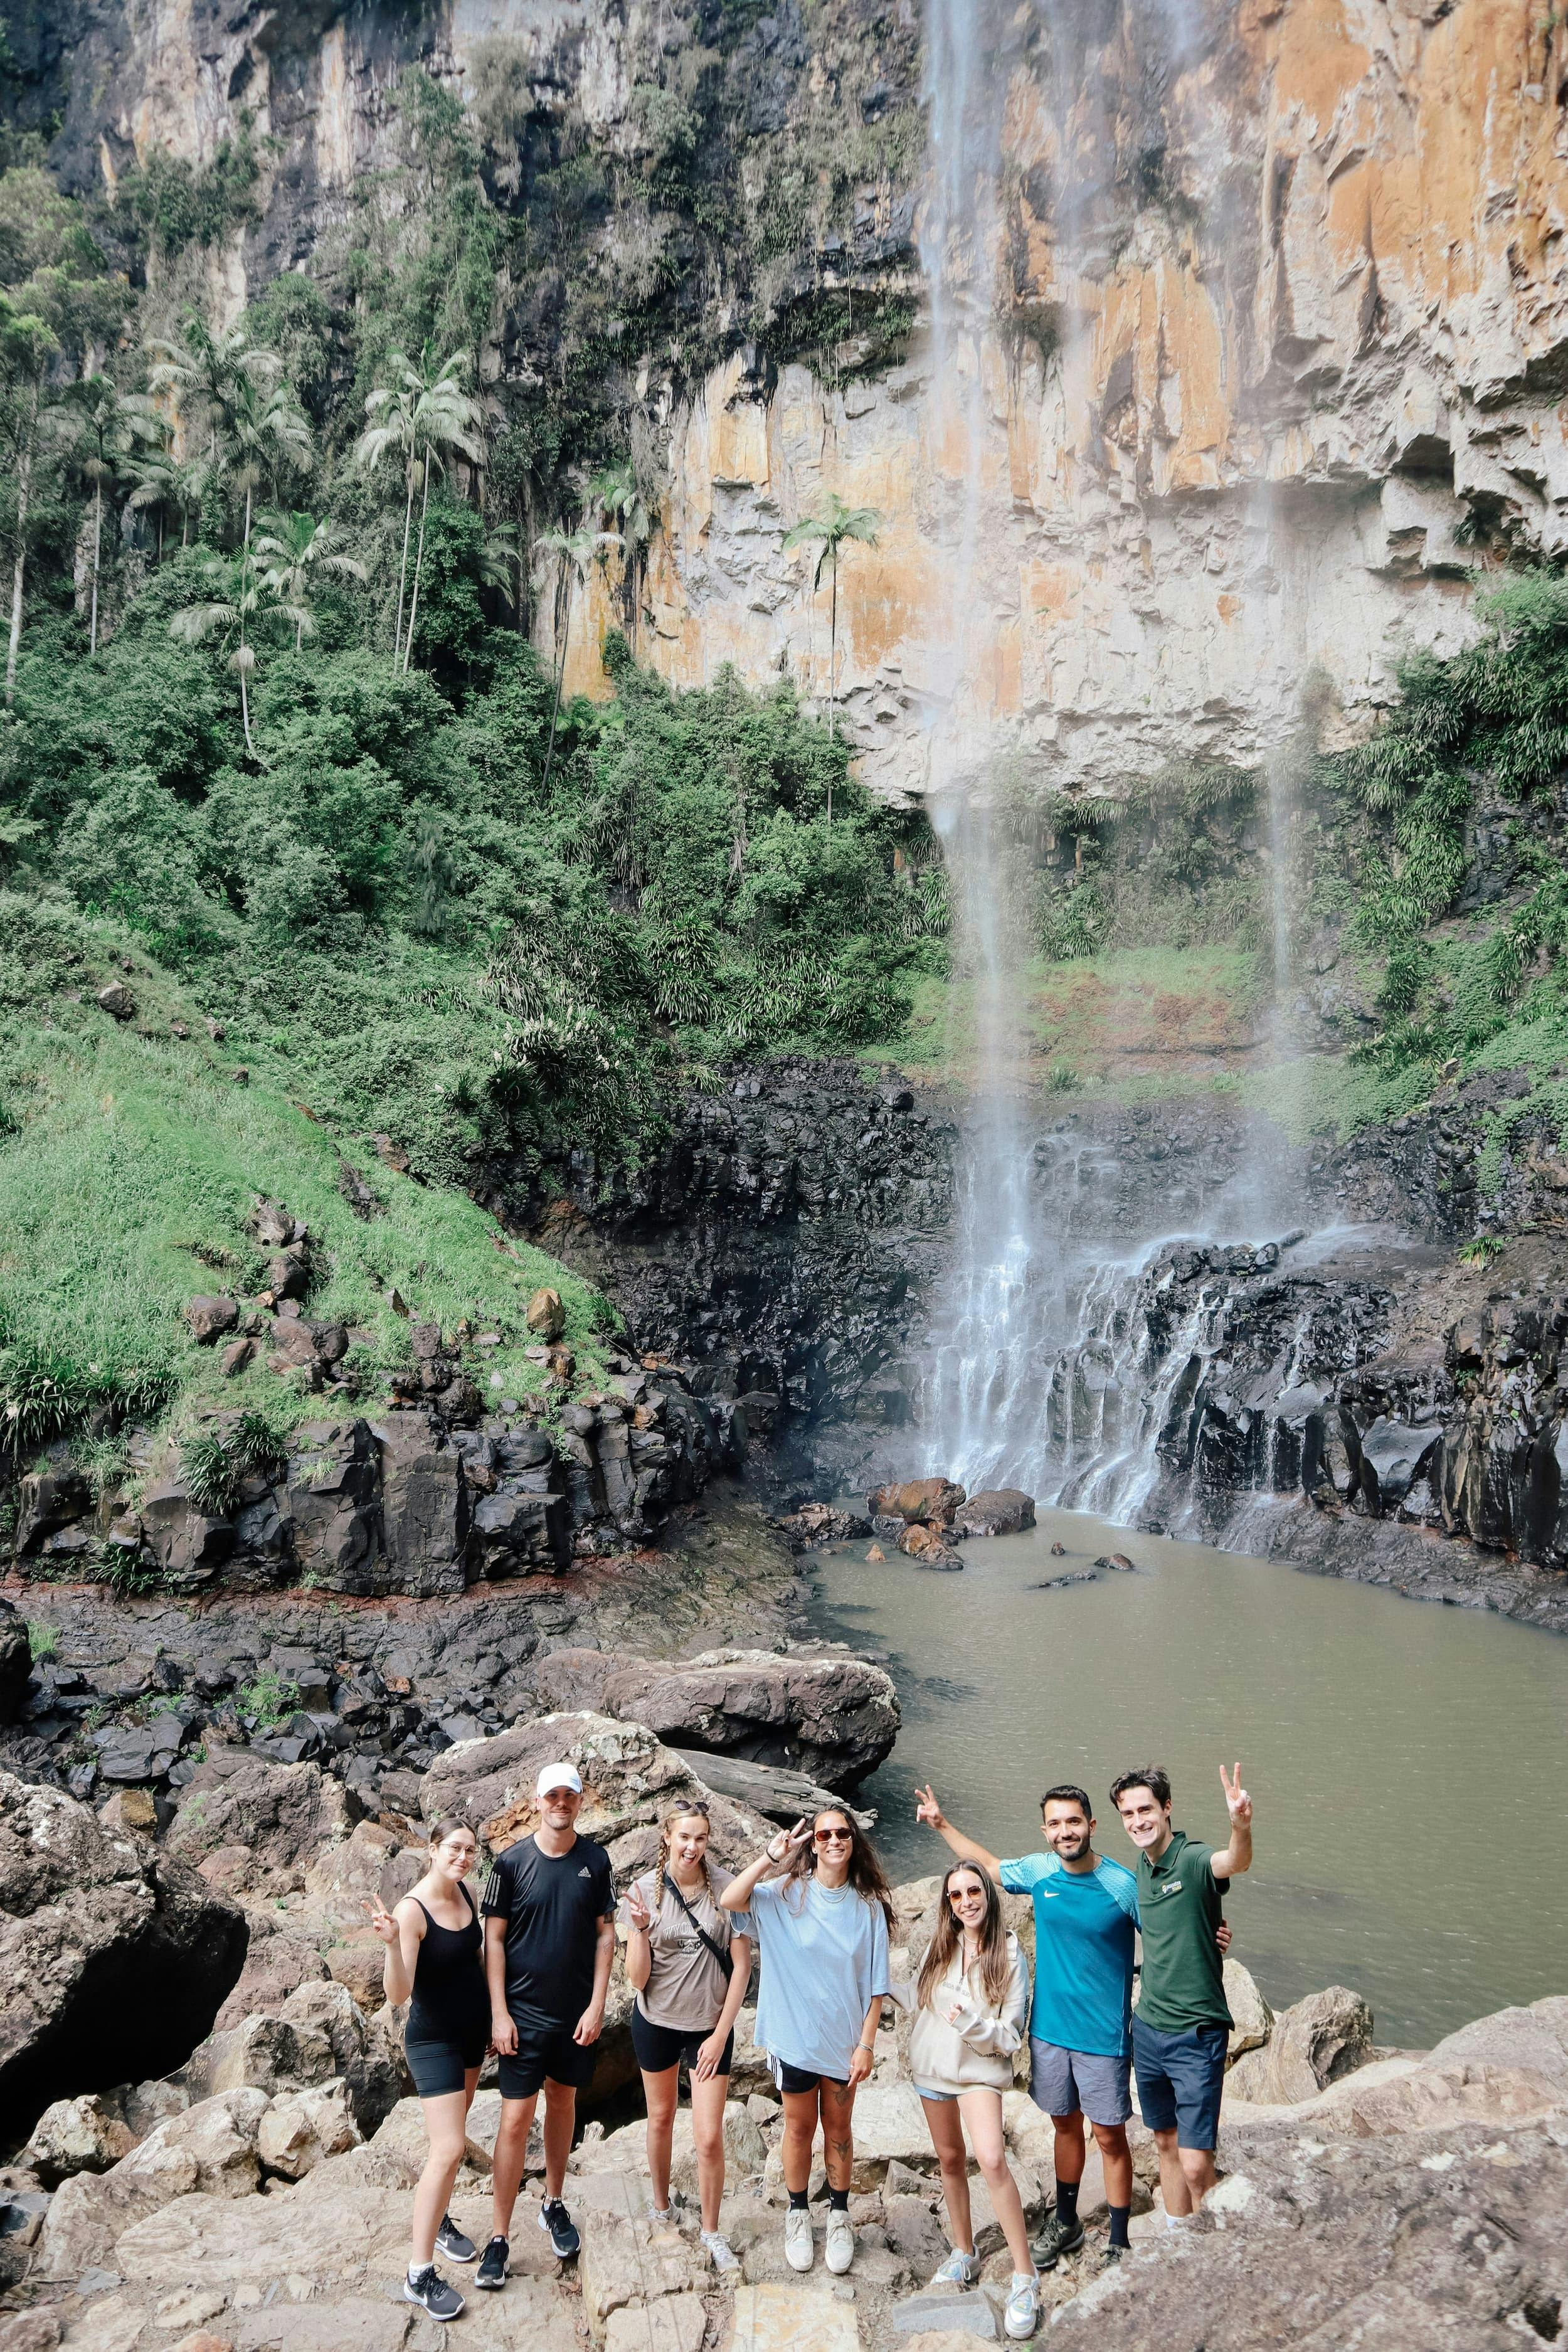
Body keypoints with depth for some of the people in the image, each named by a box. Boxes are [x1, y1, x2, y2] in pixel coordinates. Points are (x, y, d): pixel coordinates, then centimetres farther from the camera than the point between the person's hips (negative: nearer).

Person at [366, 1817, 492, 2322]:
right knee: (449, 2149, -11)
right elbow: (398, 1995, -31)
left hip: (472, 2032, 7)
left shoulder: (464, 1892, -3)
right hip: (433, 2040, -7)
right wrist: (392, 1943, -47)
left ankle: (437, 2220, 37)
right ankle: (420, 2277, -3)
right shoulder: (412, 1910, -25)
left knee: (452, 2137, 17)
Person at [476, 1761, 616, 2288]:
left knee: (563, 2102, 17)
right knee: (516, 2119, -3)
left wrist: (597, 2004, -5)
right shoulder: (513, 1862, -9)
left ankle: (553, 2205, 35)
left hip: (577, 2011, 3)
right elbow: (494, 1938, -6)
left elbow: (605, 1934, 1)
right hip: (524, 2012, -2)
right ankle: (499, 2236, 8)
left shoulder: (594, 1861, -3)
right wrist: (499, 2012, -9)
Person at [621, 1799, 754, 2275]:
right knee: (661, 2119, 20)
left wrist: (722, 2033, -10)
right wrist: (642, 1929, -31)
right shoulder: (644, 1891, -15)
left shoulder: (725, 1888, -17)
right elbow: (637, 1979, -14)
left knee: (709, 2137, -2)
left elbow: (741, 1964, -9)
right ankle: (661, 2207, 44)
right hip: (656, 2022, 1)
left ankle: (711, 2231, 20)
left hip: (710, 2025, -1)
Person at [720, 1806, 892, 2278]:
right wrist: (771, 1855, -31)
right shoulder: (787, 1893, -11)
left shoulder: (868, 1905, -7)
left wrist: (866, 2044, -8)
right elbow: (729, 1900, -28)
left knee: (838, 2127, 16)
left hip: (845, 2038, 1)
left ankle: (839, 2215, 34)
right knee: (799, 2127, 14)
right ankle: (798, 2215, 34)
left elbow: (876, 1985, -4)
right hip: (795, 2036, -1)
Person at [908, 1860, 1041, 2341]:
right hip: (932, 2067, 5)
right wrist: (916, 2055, 15)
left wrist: (970, 2024, -27)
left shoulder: (1008, 1955, -12)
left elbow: (1010, 2035, -12)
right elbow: (920, 2002, 11)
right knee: (950, 2159, 15)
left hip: (980, 2071, -5)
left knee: (991, 2159, -22)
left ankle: (1025, 2278, -15)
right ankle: (964, 2253, 34)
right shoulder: (939, 1946, -2)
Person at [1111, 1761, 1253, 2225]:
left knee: (1195, 2164, -6)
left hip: (1196, 2035, -7)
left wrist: (1241, 1826, -66)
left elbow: (1236, 1863, -44)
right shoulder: (1142, 1865, 4)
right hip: (1148, 2028, 7)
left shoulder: (1193, 1860, -19)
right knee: (1166, 2143, 20)